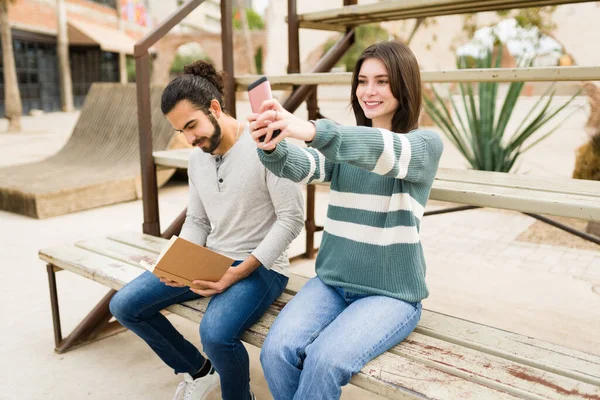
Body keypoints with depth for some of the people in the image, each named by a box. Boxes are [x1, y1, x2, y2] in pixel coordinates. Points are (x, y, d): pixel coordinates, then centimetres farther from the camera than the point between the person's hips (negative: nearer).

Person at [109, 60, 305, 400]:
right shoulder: (198, 156, 8)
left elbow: (292, 218, -18)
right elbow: (197, 221, 13)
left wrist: (238, 273, -22)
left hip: (260, 267, -7)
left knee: (216, 333, -34)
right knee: (124, 305, 0)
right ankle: (198, 369, 18)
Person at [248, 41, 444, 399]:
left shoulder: (426, 144, -5)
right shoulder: (344, 145, 7)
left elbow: (386, 152, -29)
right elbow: (303, 166, -14)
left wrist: (312, 131, -45)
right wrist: (271, 147, -37)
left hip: (392, 293, -3)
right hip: (332, 282, 4)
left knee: (324, 360, -26)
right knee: (276, 351, -19)